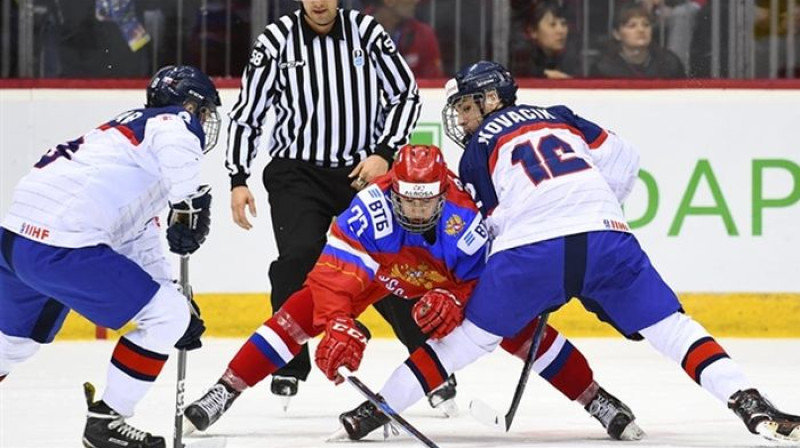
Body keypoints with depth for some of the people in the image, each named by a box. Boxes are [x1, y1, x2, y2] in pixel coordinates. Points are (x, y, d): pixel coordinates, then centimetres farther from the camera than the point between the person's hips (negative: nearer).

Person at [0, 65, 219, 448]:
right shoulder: (174, 122, 4)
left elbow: (140, 243, 32)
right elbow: (175, 148, -24)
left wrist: (175, 301, 31)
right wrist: (190, 204, -16)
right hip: (61, 247, -10)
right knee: (167, 315, 0)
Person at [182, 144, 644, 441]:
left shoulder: (465, 221, -37)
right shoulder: (370, 210, -40)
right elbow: (334, 275, -42)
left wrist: (454, 301, -45)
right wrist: (340, 327, -55)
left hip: (450, 278, 0)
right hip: (380, 266, 0)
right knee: (304, 310, -18)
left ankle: (598, 401, -2)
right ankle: (223, 393, -12)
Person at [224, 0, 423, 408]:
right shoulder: (276, 40, -2)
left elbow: (405, 95, 4)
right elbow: (247, 112, 3)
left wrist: (384, 153, -7)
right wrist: (238, 180, -3)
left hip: (364, 170, 1)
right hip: (298, 173, -1)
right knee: (298, 259, -20)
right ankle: (288, 367, -8)